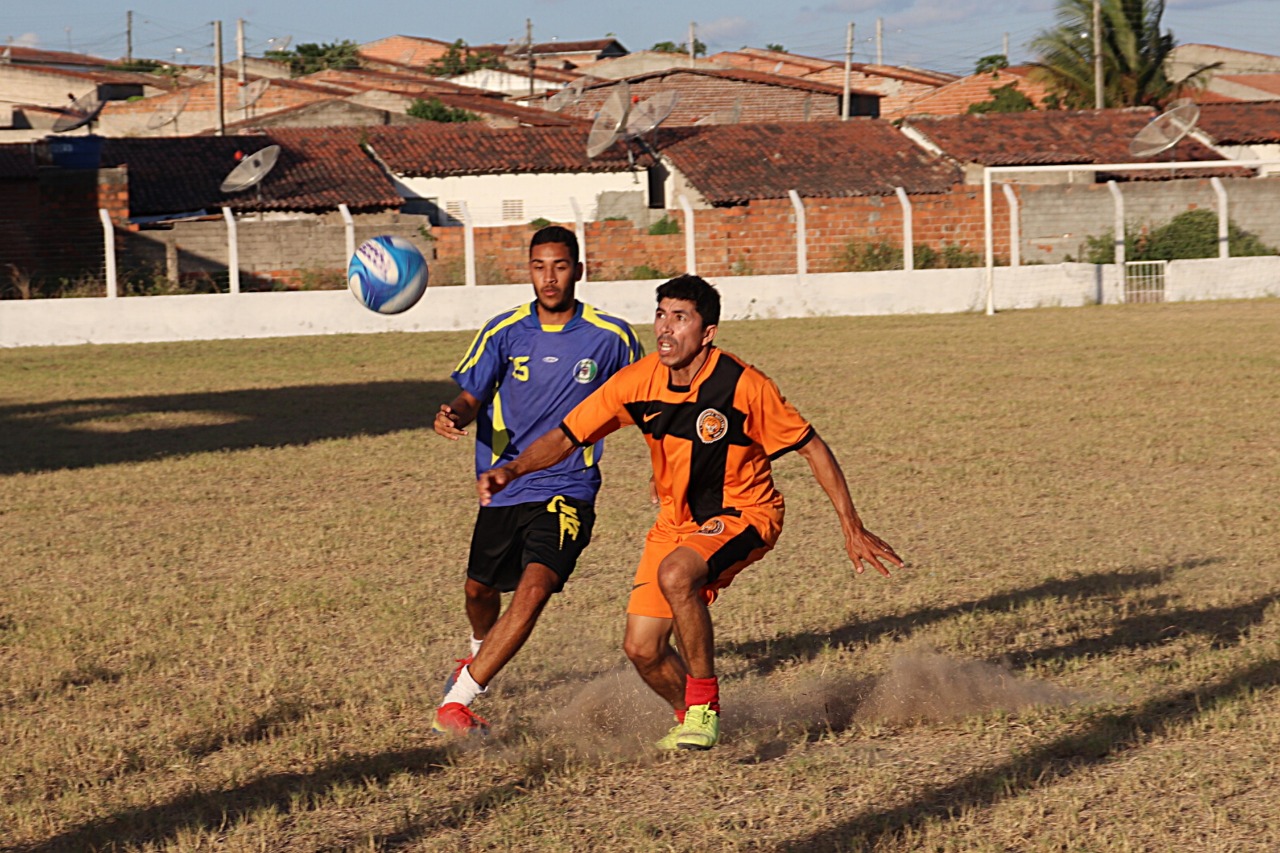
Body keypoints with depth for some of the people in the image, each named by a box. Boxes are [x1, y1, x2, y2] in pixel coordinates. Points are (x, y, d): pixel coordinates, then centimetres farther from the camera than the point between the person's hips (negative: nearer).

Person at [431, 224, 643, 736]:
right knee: (480, 589, 18)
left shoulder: (611, 338, -3)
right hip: (503, 487, 3)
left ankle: (456, 703, -25)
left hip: (568, 489, -3)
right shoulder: (504, 332, -1)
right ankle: (480, 657, 55)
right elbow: (472, 396, -6)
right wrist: (454, 415, -29)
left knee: (535, 586, -24)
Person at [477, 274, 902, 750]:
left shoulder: (743, 386, -21)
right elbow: (567, 437, -3)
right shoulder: (638, 382, -10)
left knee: (675, 575, -36)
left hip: (742, 515, -5)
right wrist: (513, 469, -22)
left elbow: (812, 448, -11)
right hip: (676, 521, 5)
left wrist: (851, 527, -11)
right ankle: (691, 719, 31)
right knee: (642, 649, -1)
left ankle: (704, 705, -18)